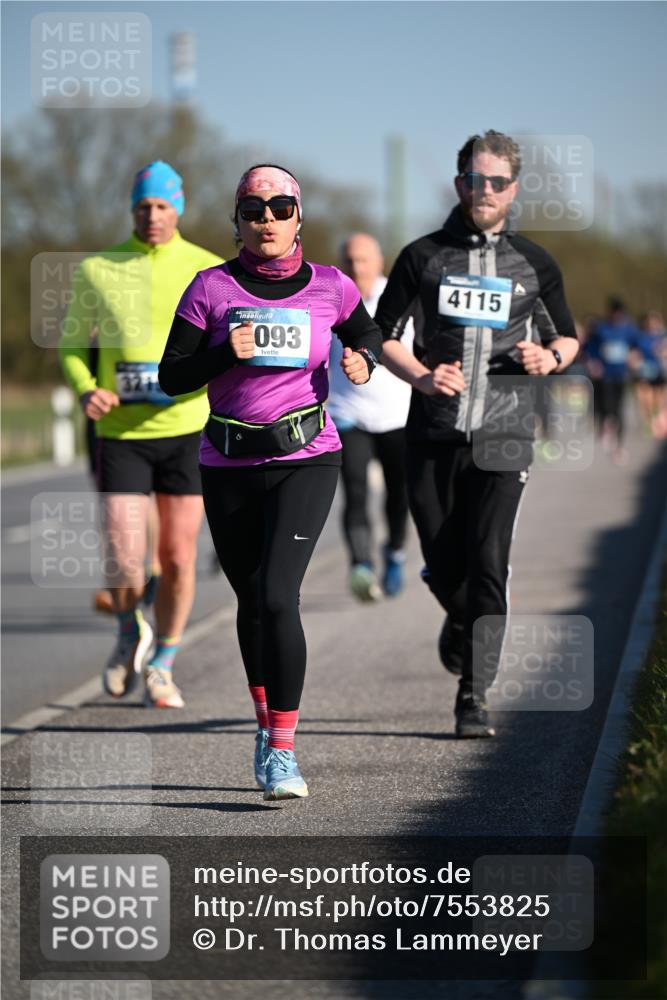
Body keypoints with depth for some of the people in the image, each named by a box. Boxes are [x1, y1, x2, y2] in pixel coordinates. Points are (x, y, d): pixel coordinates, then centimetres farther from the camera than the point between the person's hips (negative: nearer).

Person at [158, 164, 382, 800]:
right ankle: (265, 723, 38)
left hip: (305, 461, -2)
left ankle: (281, 751, -13)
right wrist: (226, 355, -19)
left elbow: (366, 334, 21)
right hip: (228, 466, 2)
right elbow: (172, 377, -2)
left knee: (277, 596, -17)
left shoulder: (330, 288, 0)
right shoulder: (212, 288, -2)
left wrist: (363, 363, -1)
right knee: (251, 598, 14)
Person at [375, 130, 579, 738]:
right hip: (434, 435, 1)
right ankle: (460, 623, 40)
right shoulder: (424, 256, 6)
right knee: (442, 567, 5)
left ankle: (474, 696, -7)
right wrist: (422, 377, -11)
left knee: (488, 564, -12)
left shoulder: (534, 263, 9)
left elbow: (568, 337, 19)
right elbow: (383, 335, 8)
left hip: (503, 436, -1)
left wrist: (550, 357, -5)